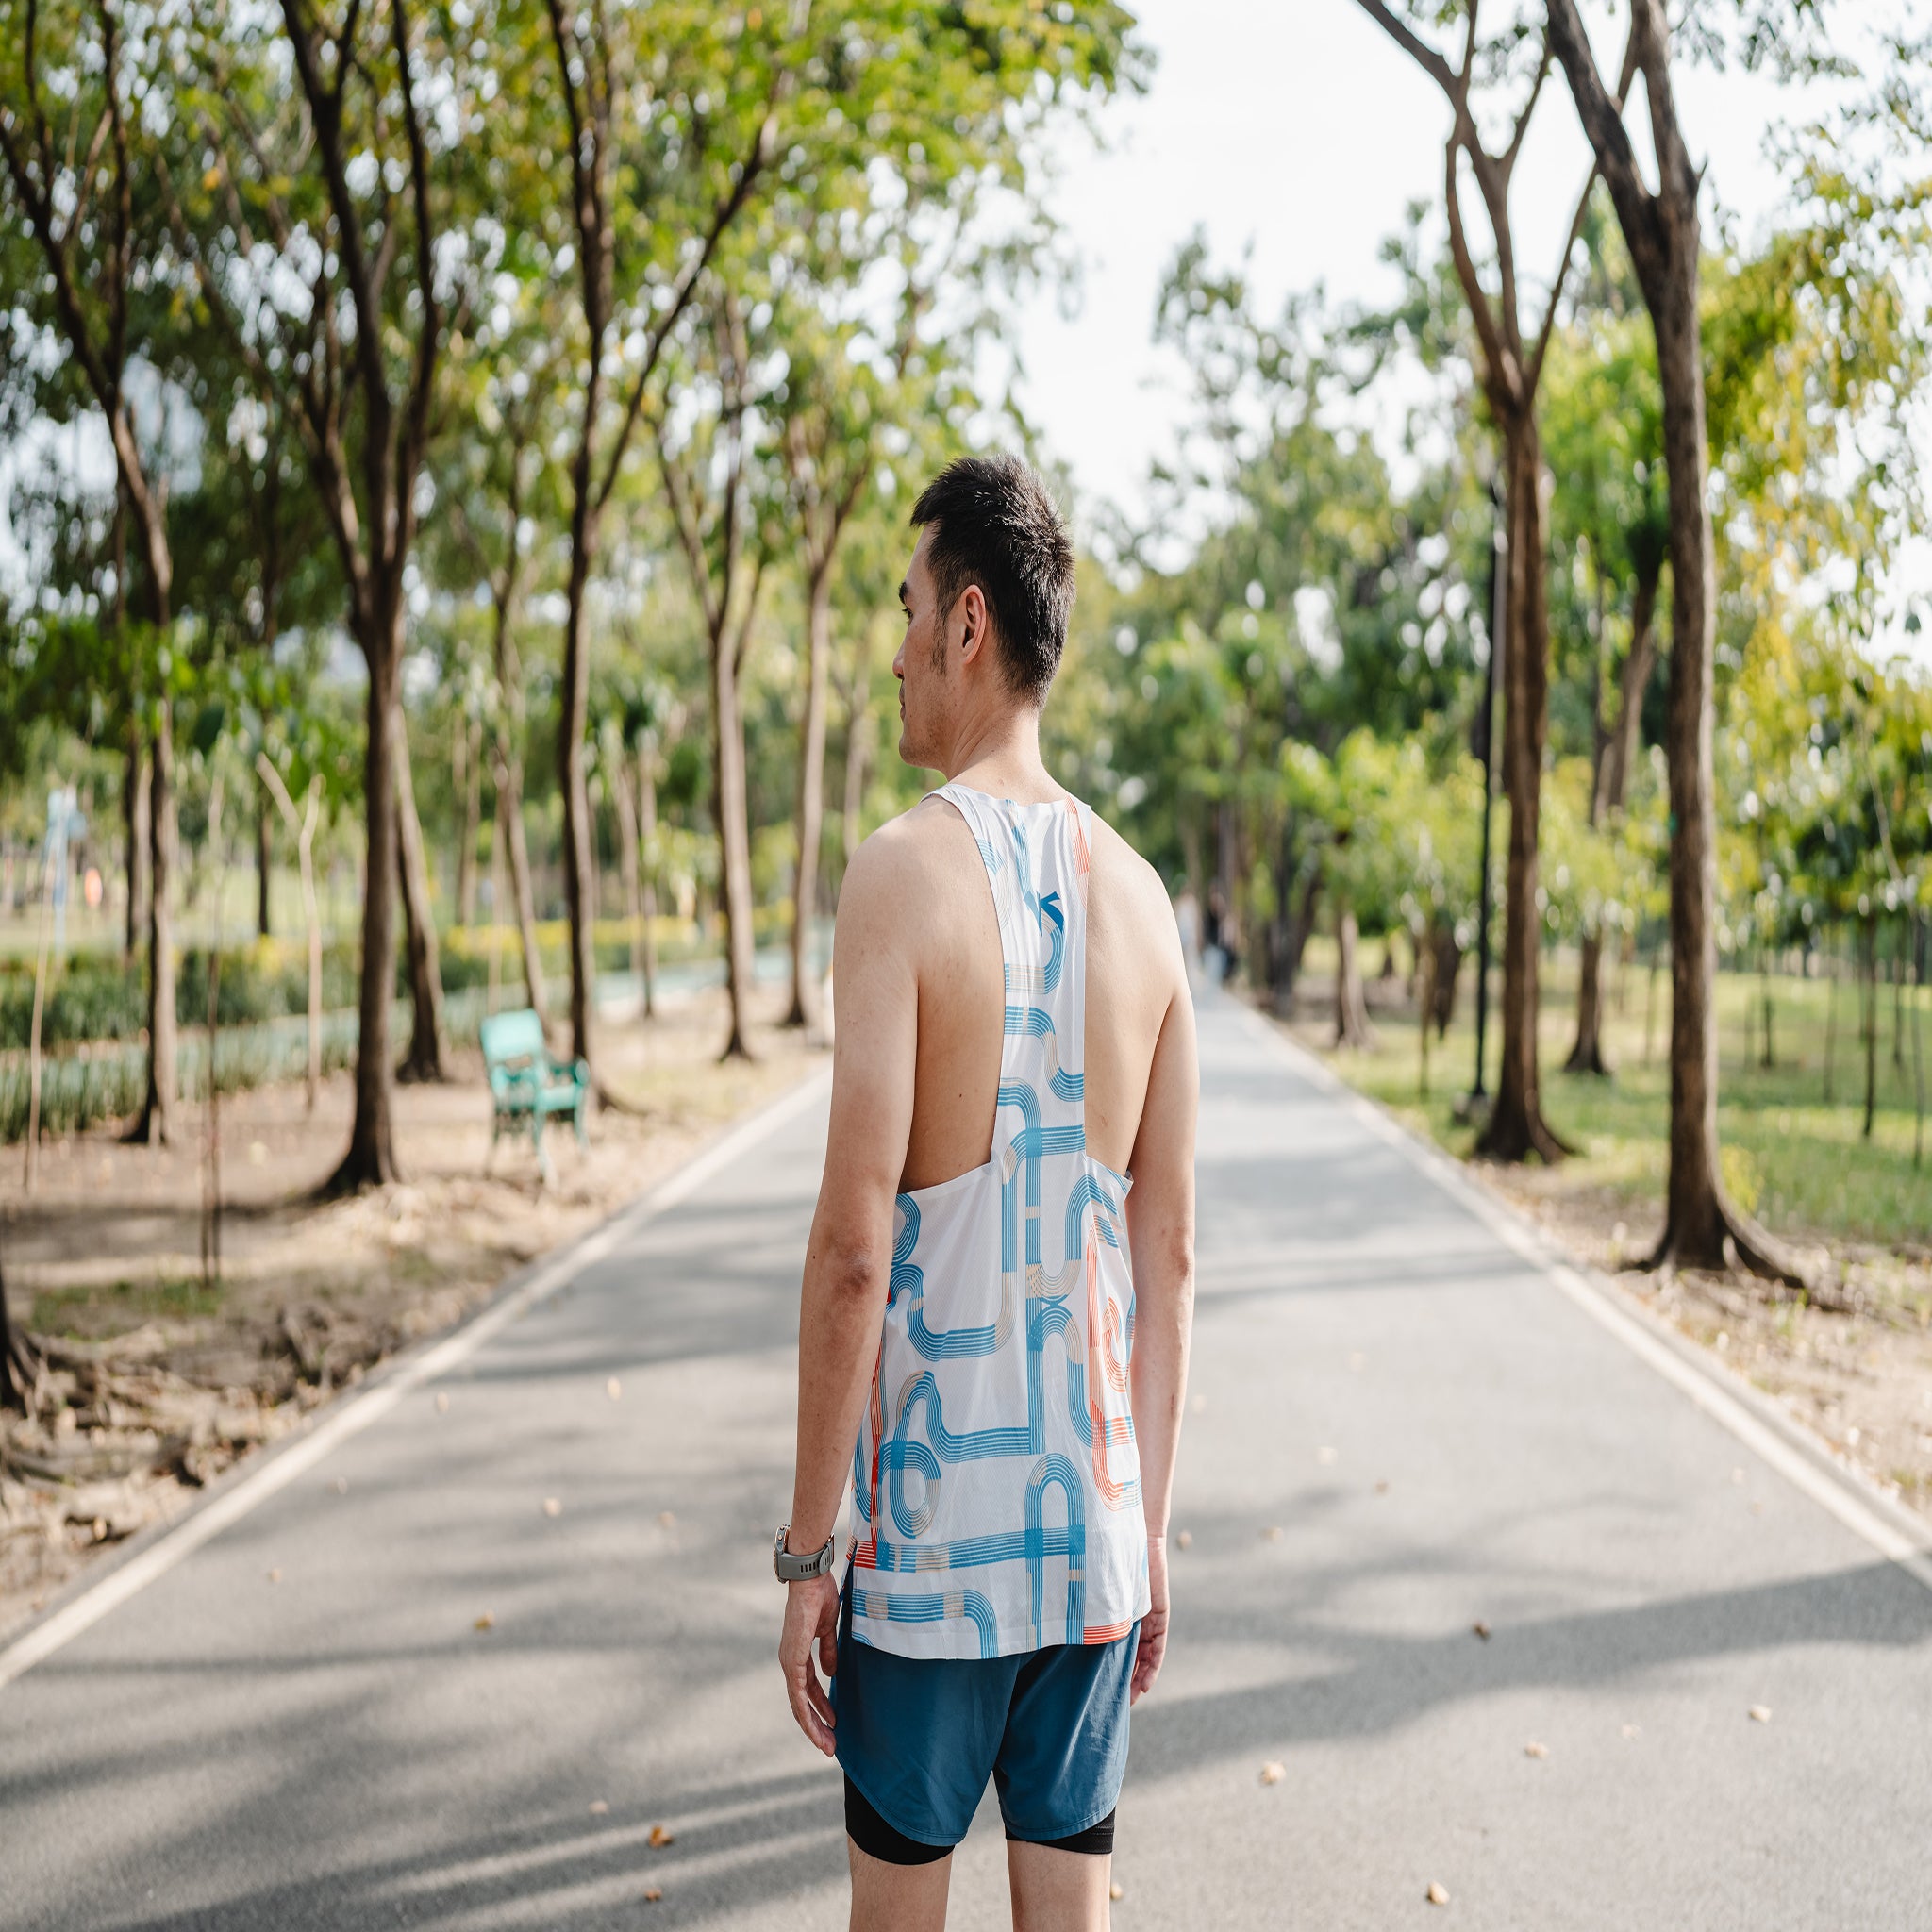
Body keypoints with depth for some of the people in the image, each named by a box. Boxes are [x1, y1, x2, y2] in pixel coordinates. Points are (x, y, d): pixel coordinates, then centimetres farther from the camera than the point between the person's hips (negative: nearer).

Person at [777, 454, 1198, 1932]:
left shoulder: (907, 870, -13)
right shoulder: (1137, 894, 4)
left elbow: (854, 1250, -16)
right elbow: (1172, 1251, 7)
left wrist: (807, 1548, -8)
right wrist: (1150, 1530, 15)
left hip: (932, 1531, -5)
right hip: (1093, 1526, 5)